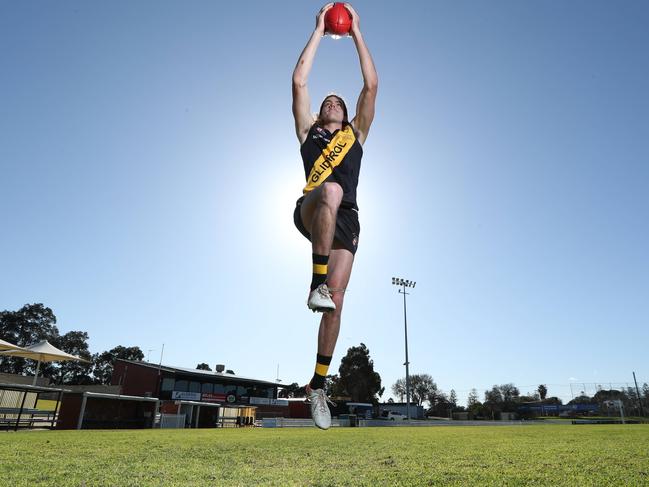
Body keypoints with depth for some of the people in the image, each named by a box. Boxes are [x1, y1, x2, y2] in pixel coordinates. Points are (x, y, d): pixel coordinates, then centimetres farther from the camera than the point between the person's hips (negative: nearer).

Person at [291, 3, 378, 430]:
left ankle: (319, 385, 4)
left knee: (336, 304, -8)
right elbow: (299, 81, 20)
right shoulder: (308, 132, 25)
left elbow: (372, 85, 23)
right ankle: (317, 283, -33)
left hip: (346, 221, 2)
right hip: (310, 212, -1)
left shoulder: (356, 134, 28)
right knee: (330, 189, -38)